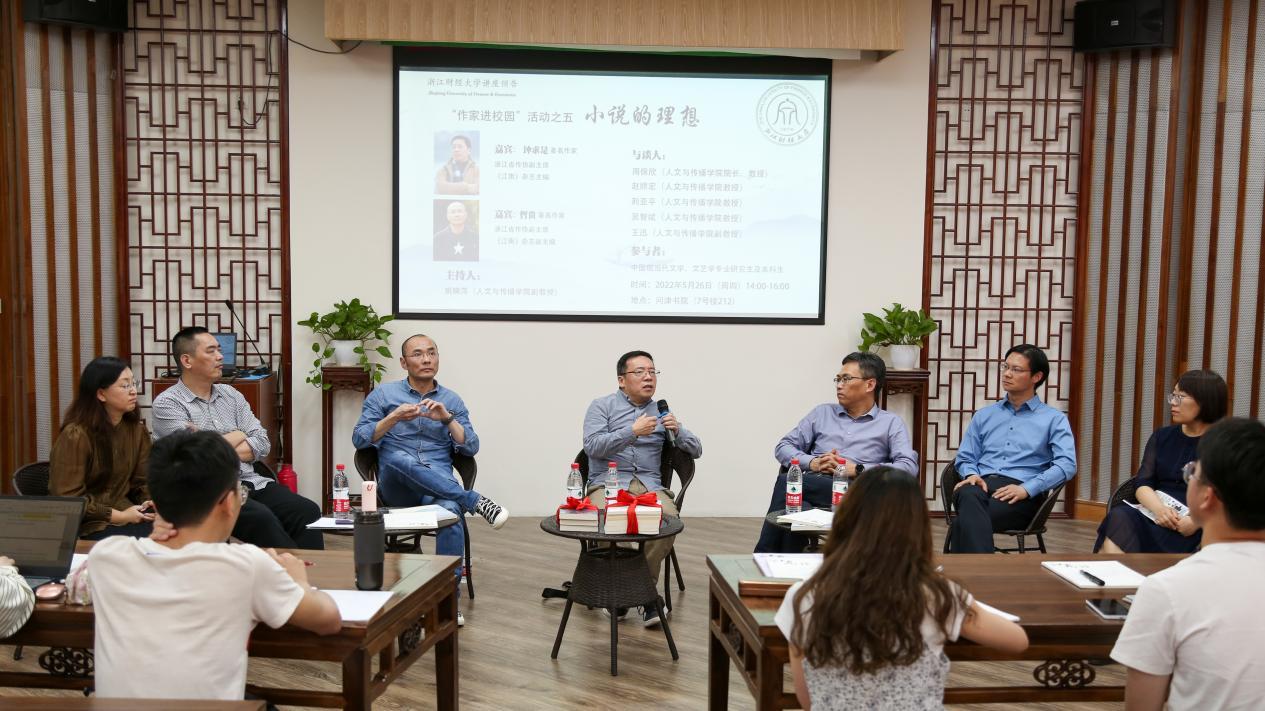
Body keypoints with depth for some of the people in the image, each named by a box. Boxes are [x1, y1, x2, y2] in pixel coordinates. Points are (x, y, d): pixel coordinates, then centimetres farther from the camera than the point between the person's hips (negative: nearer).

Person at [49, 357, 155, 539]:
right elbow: (67, 498, -12)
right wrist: (118, 516, -17)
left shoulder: (137, 429, 7)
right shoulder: (75, 435, -12)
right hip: (89, 523, -6)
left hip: (127, 512, 6)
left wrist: (151, 503, -12)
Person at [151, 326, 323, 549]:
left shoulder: (231, 395, 17)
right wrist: (238, 435, 3)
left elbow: (262, 443, 8)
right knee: (261, 519, -34)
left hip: (250, 482, 6)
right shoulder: (167, 404, 0)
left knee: (308, 512, -20)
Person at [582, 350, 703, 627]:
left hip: (649, 485, 2)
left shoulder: (661, 412, 18)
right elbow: (592, 446, -7)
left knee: (669, 519, -31)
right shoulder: (602, 406, 9)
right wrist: (632, 431, -16)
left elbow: (696, 450, 16)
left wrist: (677, 430, -5)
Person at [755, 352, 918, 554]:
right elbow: (783, 447, 19)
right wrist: (812, 463, -2)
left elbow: (909, 467, 0)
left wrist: (857, 469, -9)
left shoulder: (891, 423, 17)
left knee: (787, 482, -31)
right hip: (813, 486, 3)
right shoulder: (822, 413, 26)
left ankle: (766, 555, -23)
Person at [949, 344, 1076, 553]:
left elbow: (1066, 464, -2)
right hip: (981, 484, 3)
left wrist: (1026, 488, -16)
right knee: (969, 496, -40)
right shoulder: (984, 415, 25)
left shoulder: (1054, 419, 13)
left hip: (1022, 494, -2)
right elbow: (965, 458, 22)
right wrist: (972, 475, -4)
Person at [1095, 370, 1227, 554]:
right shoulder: (1162, 436, 19)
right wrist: (1159, 508, -13)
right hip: (1153, 513, 5)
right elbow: (1143, 483, 9)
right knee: (1119, 518, -31)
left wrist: (1197, 520, -23)